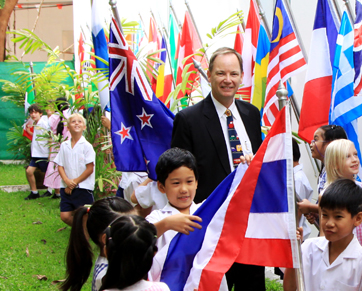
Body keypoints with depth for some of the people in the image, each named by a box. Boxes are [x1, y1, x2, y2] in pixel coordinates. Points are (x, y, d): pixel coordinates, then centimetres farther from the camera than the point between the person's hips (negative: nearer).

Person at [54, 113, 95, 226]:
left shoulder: (86, 146, -6)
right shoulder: (64, 145, 7)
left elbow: (90, 169, -8)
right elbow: (60, 166, 6)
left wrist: (75, 182, -9)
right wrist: (67, 181, -11)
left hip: (83, 187, -4)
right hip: (66, 188, 4)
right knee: (65, 216, 2)